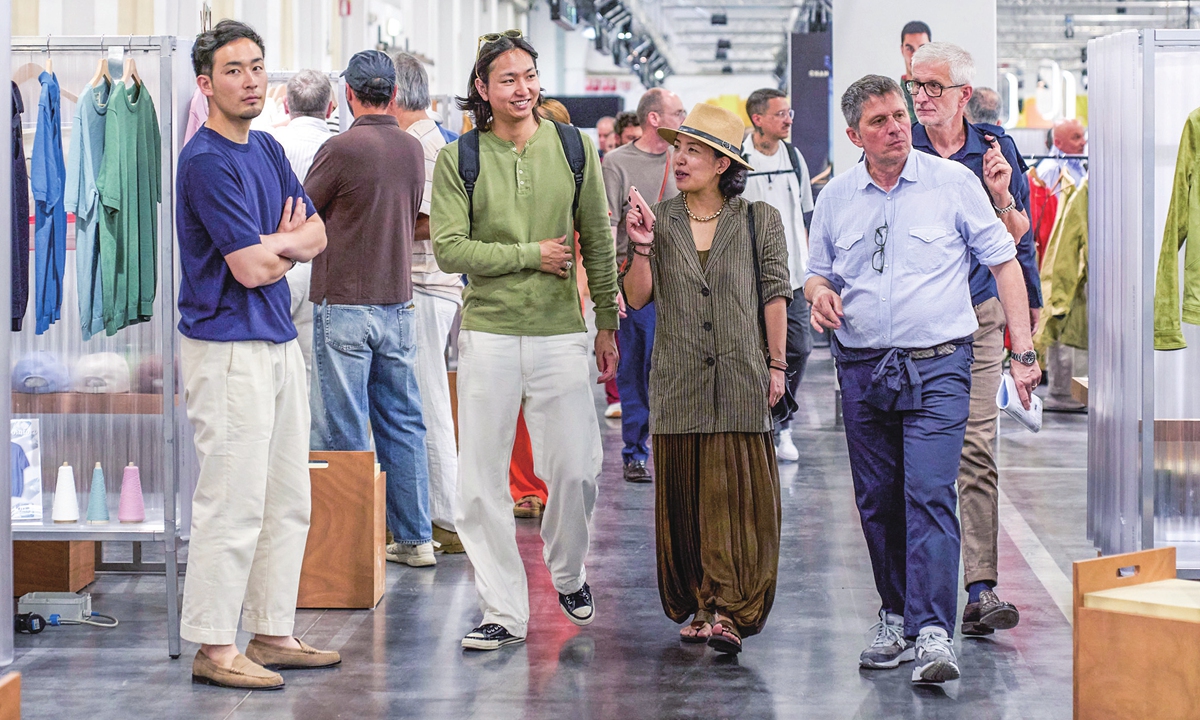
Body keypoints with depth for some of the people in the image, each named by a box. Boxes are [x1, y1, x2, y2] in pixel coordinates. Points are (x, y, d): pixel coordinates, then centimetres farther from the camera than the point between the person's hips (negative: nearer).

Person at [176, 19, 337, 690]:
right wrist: (287, 243, 1)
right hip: (228, 349, -9)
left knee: (289, 503, 12)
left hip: (280, 342, 9)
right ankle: (214, 648, 0)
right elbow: (251, 268, -19)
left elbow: (315, 234, 12)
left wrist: (273, 245, -8)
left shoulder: (268, 149, 14)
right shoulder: (207, 162, -15)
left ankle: (273, 634, 21)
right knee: (234, 503, -7)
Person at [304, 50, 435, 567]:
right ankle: (414, 538, 15)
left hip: (344, 303, -6)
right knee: (402, 422, 11)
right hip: (398, 301, 6)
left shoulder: (342, 149, -13)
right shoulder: (413, 149, 5)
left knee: (346, 429, 1)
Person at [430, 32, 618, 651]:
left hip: (561, 332, 1)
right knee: (482, 478, 0)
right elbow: (448, 248, -7)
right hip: (488, 333, -1)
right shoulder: (459, 158, 0)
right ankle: (504, 610, 9)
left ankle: (569, 573, 30)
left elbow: (598, 242, 11)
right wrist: (532, 255, -10)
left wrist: (608, 324, 12)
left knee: (575, 468, 2)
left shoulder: (574, 147, 6)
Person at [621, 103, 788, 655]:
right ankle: (700, 605, 13)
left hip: (740, 381, -2)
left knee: (738, 495, -6)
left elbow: (774, 296, 5)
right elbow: (637, 298, 5)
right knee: (685, 494, 3)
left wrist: (777, 365, 2)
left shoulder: (759, 221, 4)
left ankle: (730, 611, -6)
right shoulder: (660, 221, 8)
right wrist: (641, 248, -10)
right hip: (679, 381, 2)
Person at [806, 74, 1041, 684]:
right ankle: (895, 617, 23)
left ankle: (932, 633, -17)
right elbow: (818, 274, 20)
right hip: (862, 370, 4)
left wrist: (1022, 351, -5)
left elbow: (1004, 261, 1)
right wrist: (819, 293, -6)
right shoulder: (835, 198, 8)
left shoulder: (952, 182, -1)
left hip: (937, 365, -4)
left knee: (928, 495, -14)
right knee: (877, 502, 9)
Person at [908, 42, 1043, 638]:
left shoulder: (995, 151, 4)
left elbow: (1017, 241, 4)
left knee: (975, 449, -8)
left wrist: (1000, 194, -13)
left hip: (977, 317, 0)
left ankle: (981, 590, -10)